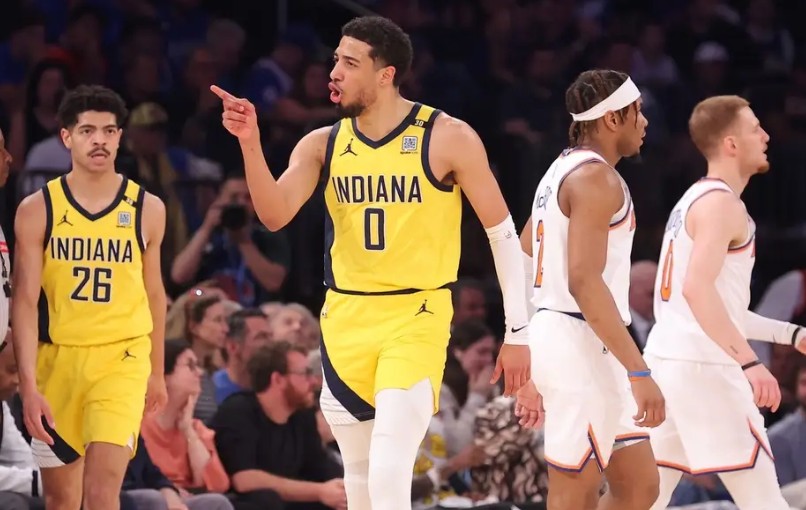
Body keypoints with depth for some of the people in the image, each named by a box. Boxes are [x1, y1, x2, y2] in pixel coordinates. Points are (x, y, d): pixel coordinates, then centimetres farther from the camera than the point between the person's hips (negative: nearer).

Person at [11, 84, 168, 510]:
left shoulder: (147, 209, 2)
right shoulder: (37, 210, -2)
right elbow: (25, 302, -6)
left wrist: (157, 372, 18)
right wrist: (28, 386, -15)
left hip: (122, 358, -1)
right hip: (57, 358, 1)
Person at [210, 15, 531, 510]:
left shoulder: (448, 139, -7)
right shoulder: (323, 145, 4)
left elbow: (503, 233, -2)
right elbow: (275, 215, -9)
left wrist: (518, 332, -3)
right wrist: (251, 144, -25)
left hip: (416, 319, -5)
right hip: (346, 318, 5)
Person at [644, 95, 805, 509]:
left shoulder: (694, 199, 20)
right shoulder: (720, 202, -10)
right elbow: (698, 288, -25)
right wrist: (749, 362, -29)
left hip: (667, 359, 10)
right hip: (703, 367, -10)